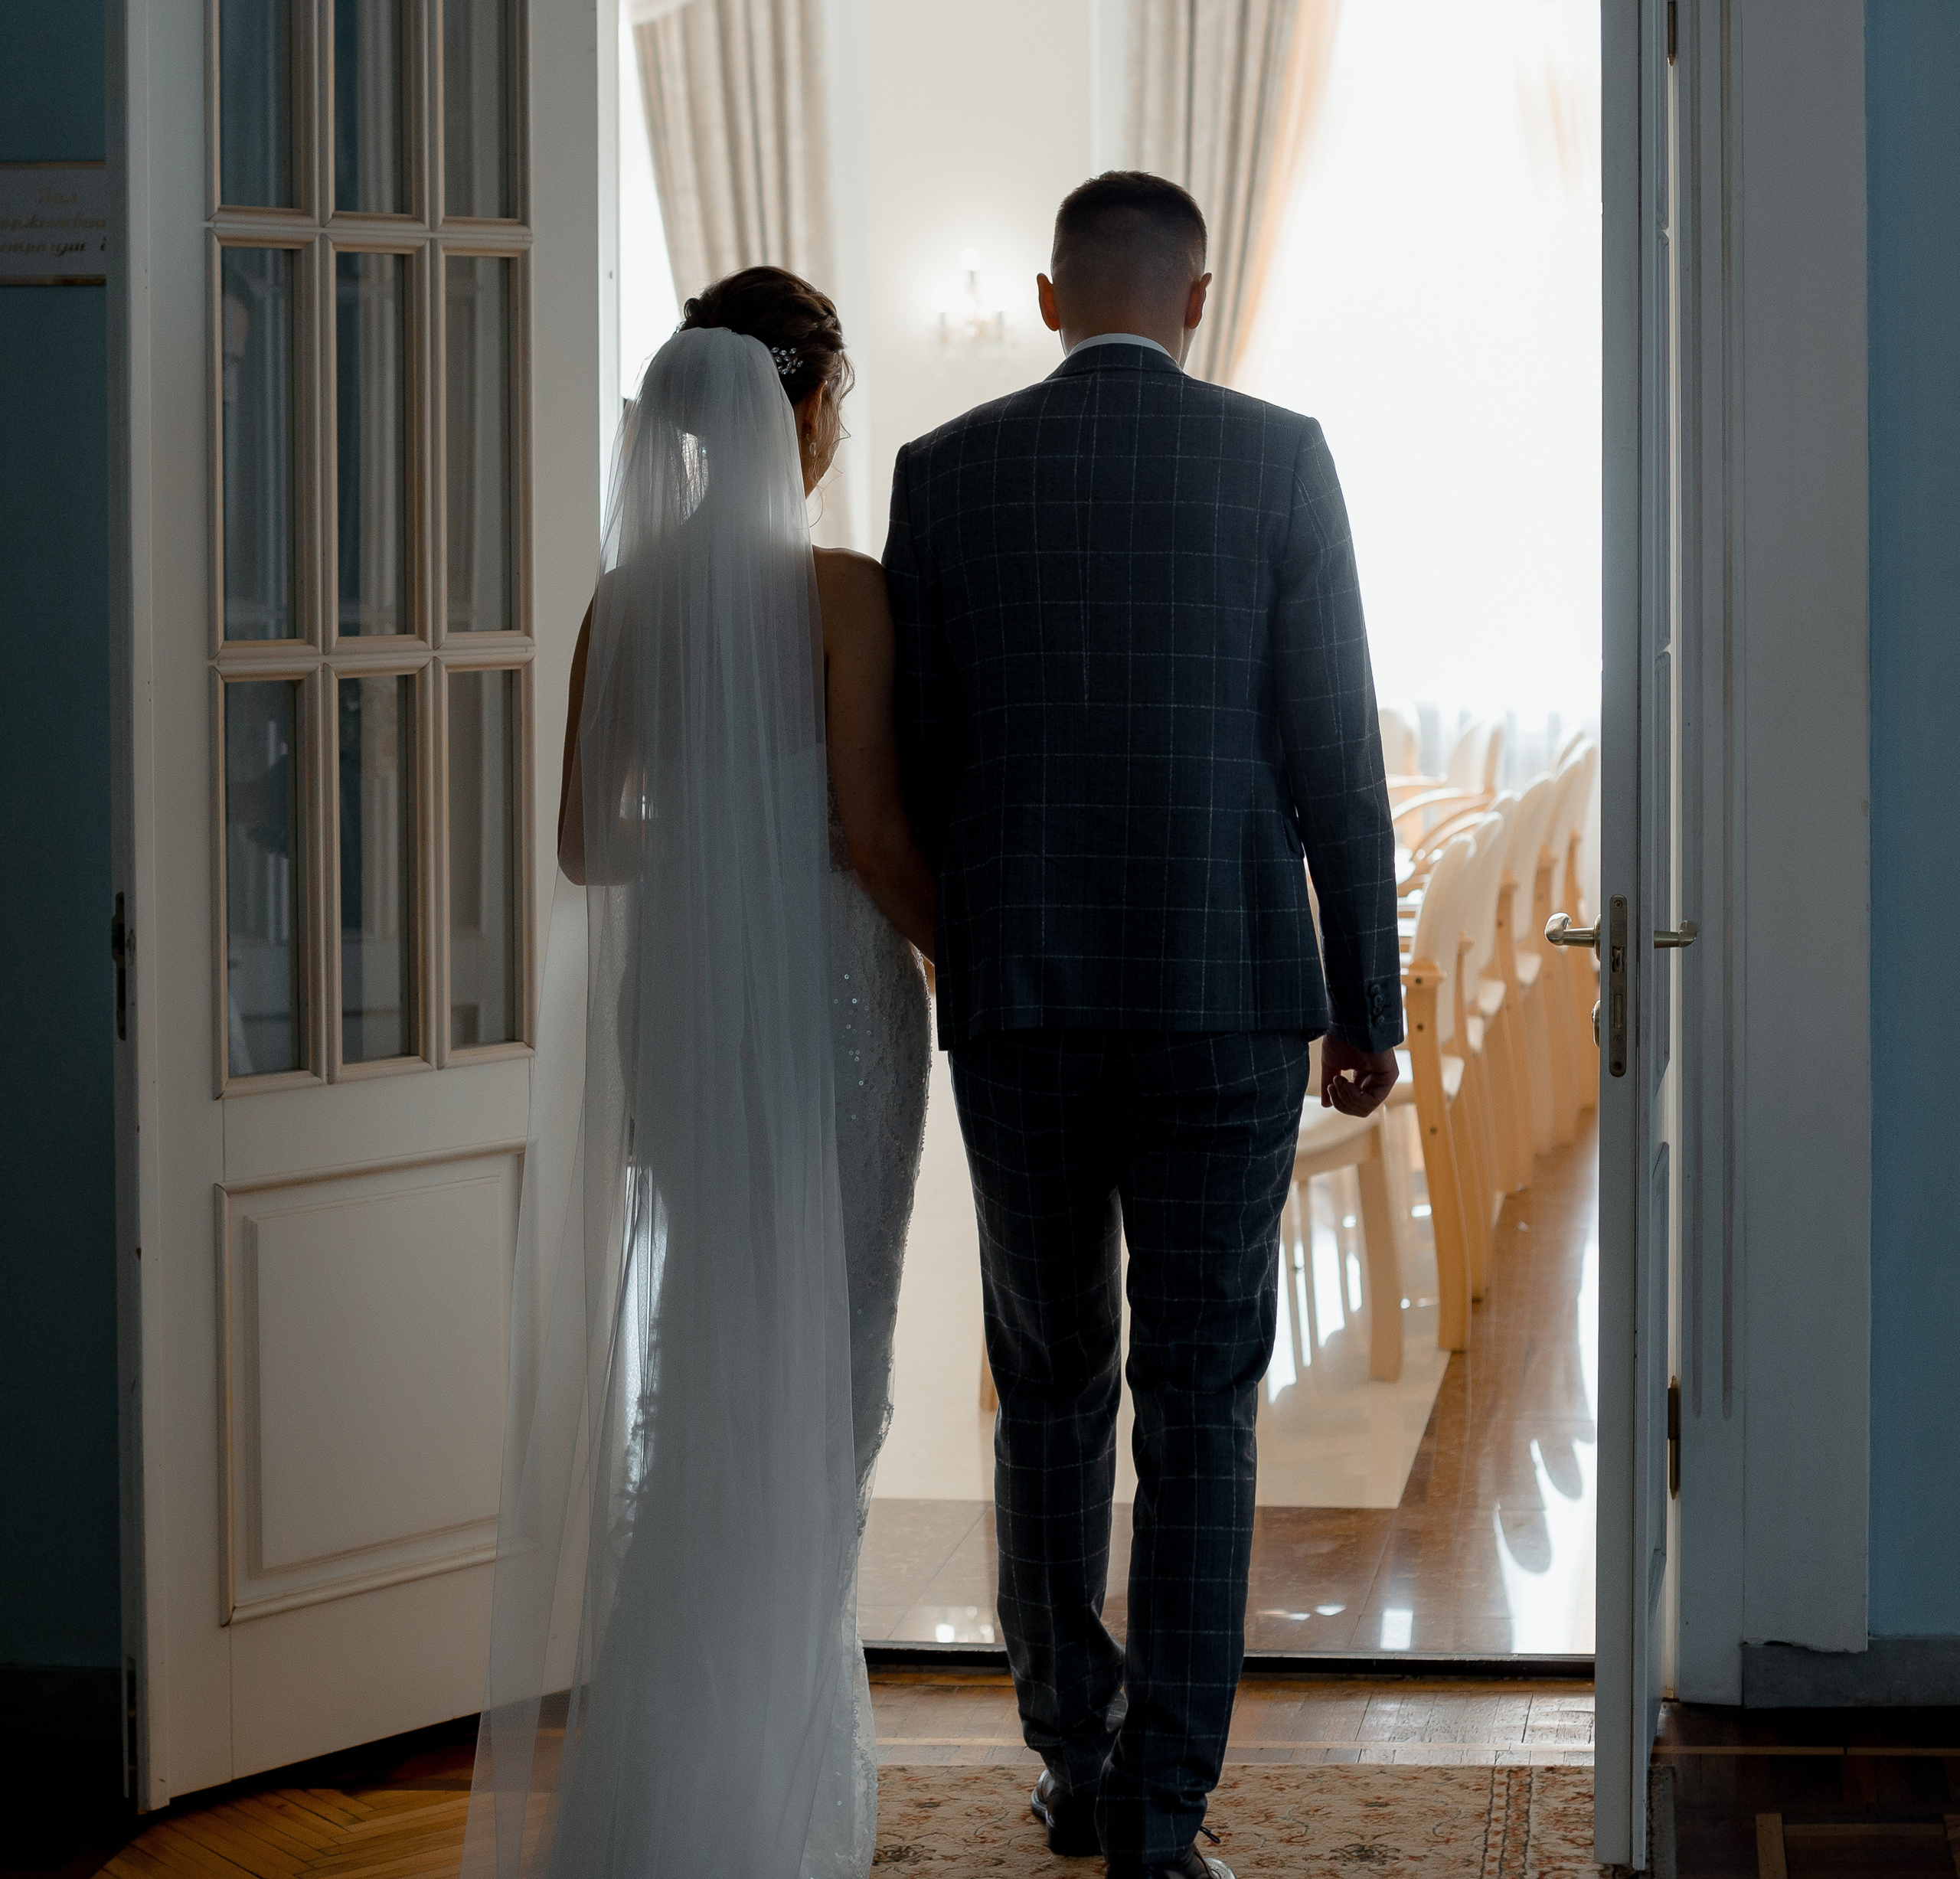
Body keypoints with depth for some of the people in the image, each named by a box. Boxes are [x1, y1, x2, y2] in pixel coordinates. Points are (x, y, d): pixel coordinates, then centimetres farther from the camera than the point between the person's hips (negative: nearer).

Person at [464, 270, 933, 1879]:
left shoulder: (627, 597, 3)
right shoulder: (839, 593, -14)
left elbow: (587, 842, 5)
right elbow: (868, 827, -16)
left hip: (674, 992, 5)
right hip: (825, 989, -5)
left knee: (706, 1341, 17)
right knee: (818, 1357, 4)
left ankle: (687, 1725, 23)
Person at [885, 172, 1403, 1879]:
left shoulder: (945, 473, 2)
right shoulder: (1279, 460, -2)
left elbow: (912, 764, 5)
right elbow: (1336, 754, -4)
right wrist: (1372, 1003, 3)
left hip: (1018, 1001, 2)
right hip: (1227, 998, -2)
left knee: (1052, 1385, 17)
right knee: (1200, 1405, 3)